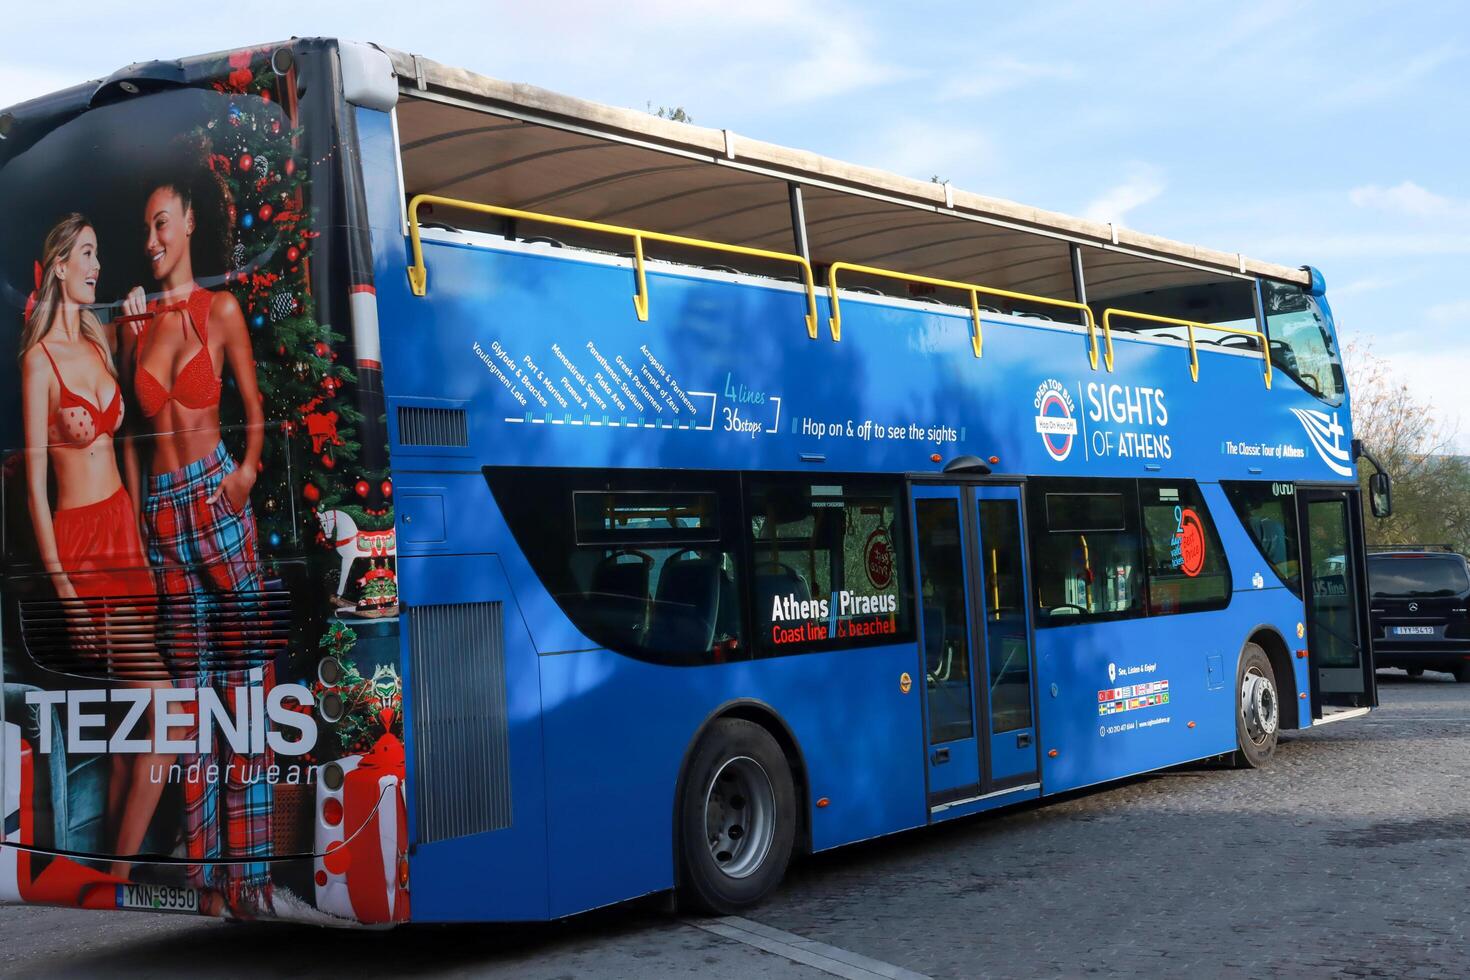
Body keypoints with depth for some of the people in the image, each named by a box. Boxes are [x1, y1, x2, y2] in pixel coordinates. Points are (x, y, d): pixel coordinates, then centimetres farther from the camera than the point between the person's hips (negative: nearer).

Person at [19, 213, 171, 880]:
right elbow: (35, 480, -11)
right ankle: (122, 872, 1)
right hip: (79, 539, -7)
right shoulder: (40, 358, -8)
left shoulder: (99, 340, 13)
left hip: (124, 524, 8)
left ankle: (116, 865, 18)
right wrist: (63, 586, -14)